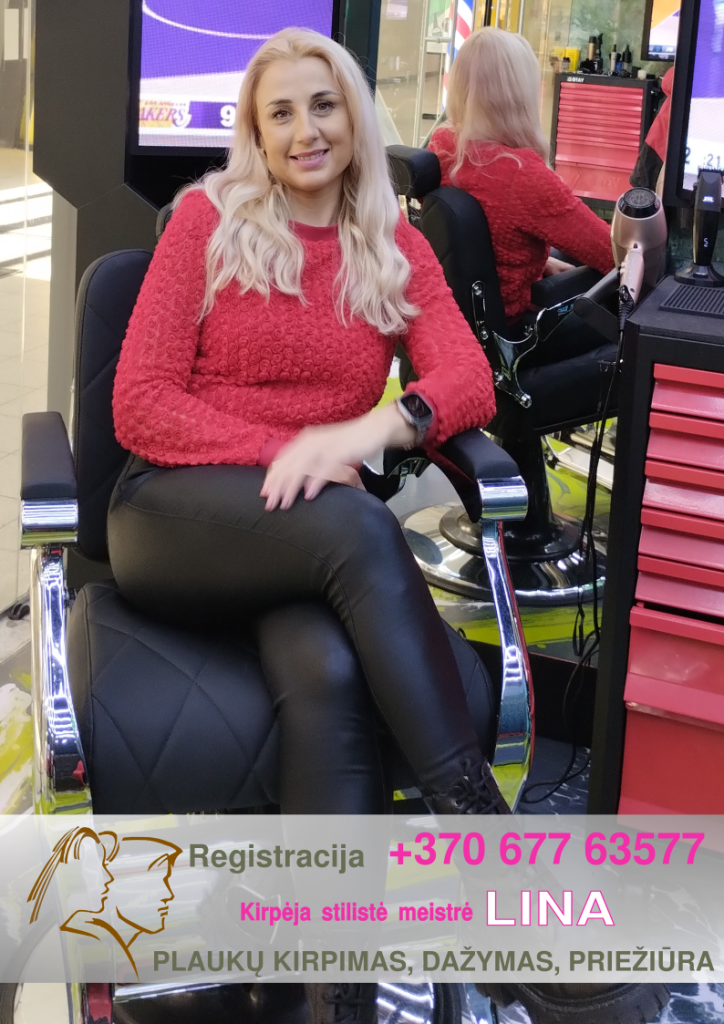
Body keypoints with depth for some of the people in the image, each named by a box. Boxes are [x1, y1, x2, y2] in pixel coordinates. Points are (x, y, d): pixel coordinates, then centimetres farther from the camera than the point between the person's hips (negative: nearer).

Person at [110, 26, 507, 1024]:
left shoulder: (397, 248, 14)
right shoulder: (209, 220, 6)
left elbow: (470, 381, -2)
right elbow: (139, 405, -2)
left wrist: (372, 427, -23)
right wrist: (281, 454, -15)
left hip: (310, 540, 2)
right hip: (176, 517, -2)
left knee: (326, 673, -33)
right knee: (357, 527, -35)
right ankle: (477, 816, -31)